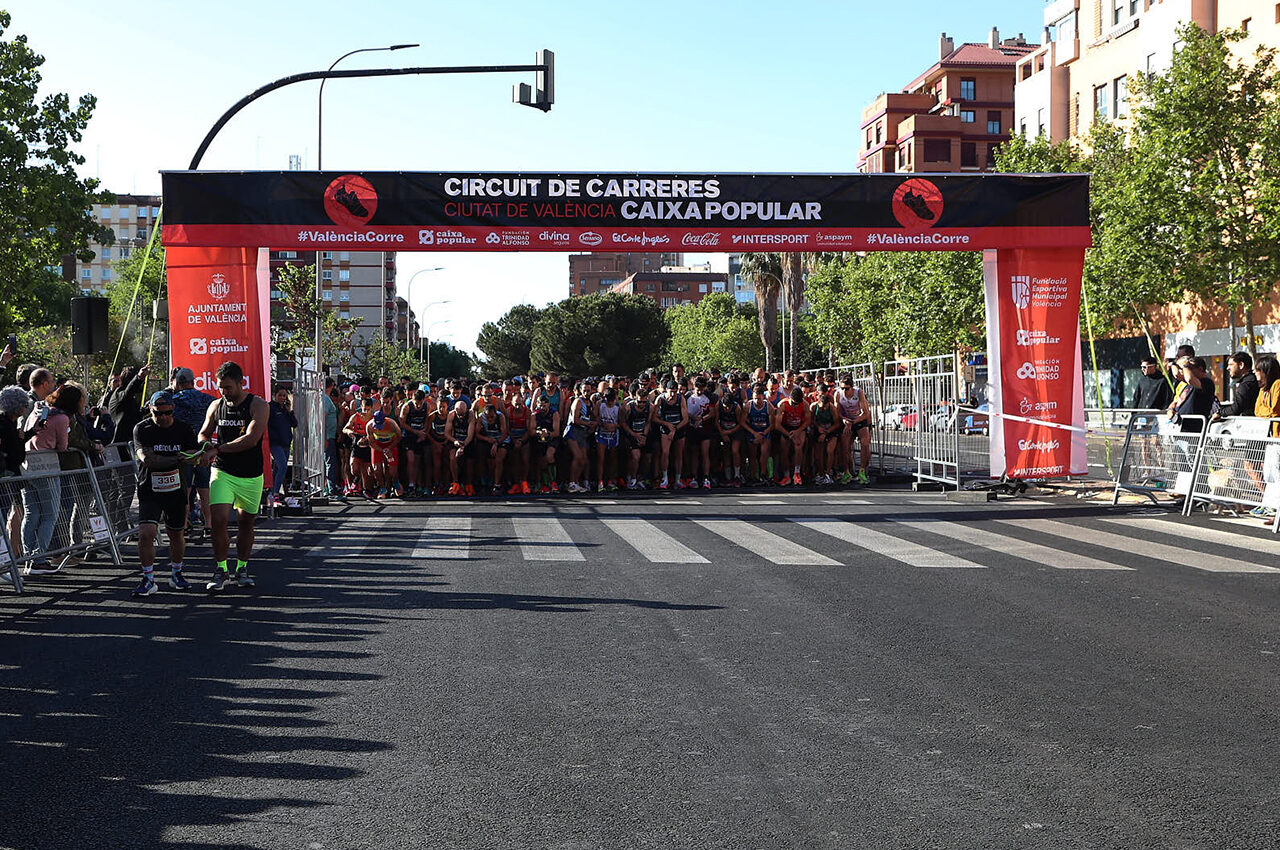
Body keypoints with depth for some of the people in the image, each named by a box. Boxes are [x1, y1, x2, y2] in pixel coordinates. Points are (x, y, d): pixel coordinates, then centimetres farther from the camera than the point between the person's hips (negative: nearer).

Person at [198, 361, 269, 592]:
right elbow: (204, 433, 18)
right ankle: (221, 570, -2)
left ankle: (242, 569, 25)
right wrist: (206, 443, -7)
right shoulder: (216, 406, 6)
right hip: (222, 472, 2)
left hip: (250, 476, -1)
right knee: (219, 520, -13)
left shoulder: (258, 405, -8)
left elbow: (251, 439, -19)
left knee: (246, 523, 10)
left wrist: (218, 449, -19)